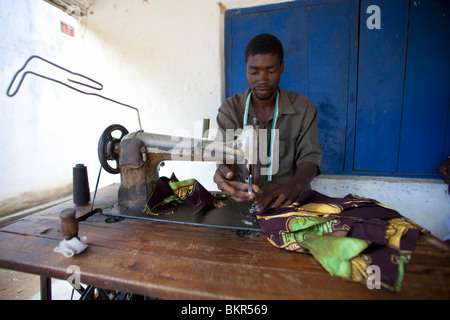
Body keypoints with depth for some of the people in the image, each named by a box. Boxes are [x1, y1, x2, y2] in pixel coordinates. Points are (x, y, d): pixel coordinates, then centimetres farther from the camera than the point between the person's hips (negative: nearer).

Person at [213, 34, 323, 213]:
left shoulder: (304, 108, 2)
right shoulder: (229, 109, 1)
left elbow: (310, 155, -4)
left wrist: (294, 186, -27)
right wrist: (225, 172, -35)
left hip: (290, 200, 1)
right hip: (242, 200, 0)